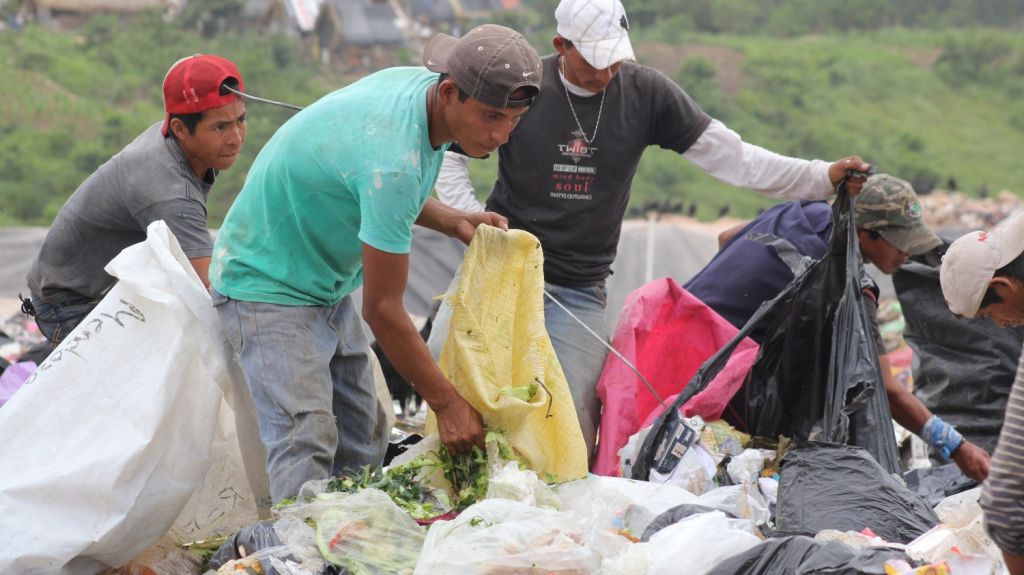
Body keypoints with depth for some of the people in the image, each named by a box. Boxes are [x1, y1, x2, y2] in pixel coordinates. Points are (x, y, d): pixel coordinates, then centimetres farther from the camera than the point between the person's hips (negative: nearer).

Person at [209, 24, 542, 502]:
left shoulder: (420, 84, -7)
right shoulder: (392, 156, -34)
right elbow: (383, 309, -27)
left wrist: (454, 222, -4)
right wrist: (447, 403, -20)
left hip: (329, 284, 10)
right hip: (267, 285, -10)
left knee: (362, 443, 5)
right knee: (307, 444, -21)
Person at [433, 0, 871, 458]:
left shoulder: (646, 93, 0)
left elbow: (729, 156, -1)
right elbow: (449, 152, 5)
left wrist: (823, 178, -10)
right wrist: (469, 217, -12)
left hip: (579, 295, 1)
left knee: (573, 433, -8)